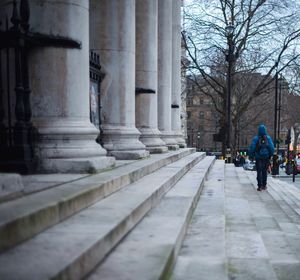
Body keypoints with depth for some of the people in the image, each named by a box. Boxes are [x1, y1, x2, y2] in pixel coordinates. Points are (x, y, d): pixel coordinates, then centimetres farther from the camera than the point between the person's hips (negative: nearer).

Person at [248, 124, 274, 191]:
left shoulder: (256, 138, -7)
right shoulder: (268, 138, -1)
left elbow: (252, 147, -8)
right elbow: (272, 147, -3)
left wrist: (251, 156, 3)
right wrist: (270, 155, 9)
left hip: (258, 157, -2)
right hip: (266, 157, 2)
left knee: (259, 172, 2)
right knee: (264, 171, 13)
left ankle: (260, 186, -2)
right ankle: (264, 185, 17)